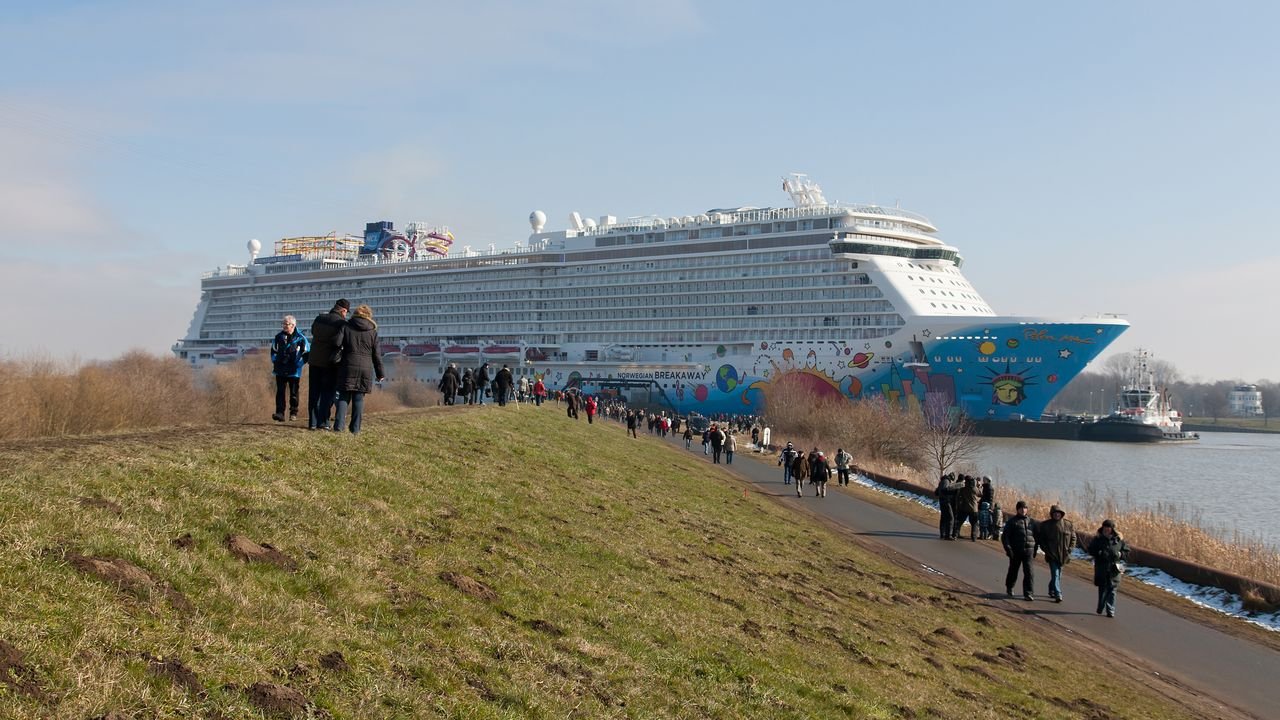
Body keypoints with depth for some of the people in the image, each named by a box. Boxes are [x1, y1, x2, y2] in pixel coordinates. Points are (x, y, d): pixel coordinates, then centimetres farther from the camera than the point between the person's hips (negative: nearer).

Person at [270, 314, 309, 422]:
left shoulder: (300, 338, -7)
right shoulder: (279, 337, 5)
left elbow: (306, 352, 0)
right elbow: (273, 350, 19)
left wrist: (299, 363, -6)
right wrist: (274, 361, 8)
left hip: (294, 371, -3)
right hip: (280, 370, 3)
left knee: (293, 393, 7)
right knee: (280, 392, -2)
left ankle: (293, 413, 18)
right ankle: (280, 413, -5)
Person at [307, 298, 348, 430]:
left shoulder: (319, 318, 4)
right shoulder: (342, 323, -14)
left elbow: (313, 333, 14)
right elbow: (338, 342, -22)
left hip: (314, 360, 5)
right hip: (331, 363, -5)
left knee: (314, 392, 10)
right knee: (328, 393, 4)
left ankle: (312, 422, 9)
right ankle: (323, 422, -1)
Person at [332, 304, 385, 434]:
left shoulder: (346, 327, 3)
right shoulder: (372, 331, 5)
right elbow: (376, 354, 7)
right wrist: (380, 373, 13)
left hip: (349, 366, 0)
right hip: (366, 368, 0)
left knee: (344, 396, 4)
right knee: (359, 398, 4)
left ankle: (338, 426, -5)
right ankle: (355, 428, 5)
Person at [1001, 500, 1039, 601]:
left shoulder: (1031, 522, 11)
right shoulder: (1012, 522, 0)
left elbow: (1036, 536, 20)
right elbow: (1004, 536, -3)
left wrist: (1035, 550, 13)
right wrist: (1008, 549, -12)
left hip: (1028, 551, 2)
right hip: (1015, 552, -2)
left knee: (1029, 572, -9)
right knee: (1013, 571, 12)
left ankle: (1028, 593, -9)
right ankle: (1009, 588, 35)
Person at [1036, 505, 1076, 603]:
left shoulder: (1068, 525, 4)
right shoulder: (1045, 525, -1)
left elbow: (1073, 538, 12)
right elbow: (1040, 538, 6)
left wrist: (1069, 549, 1)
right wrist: (1046, 549, -5)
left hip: (1063, 555, 3)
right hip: (1052, 555, -3)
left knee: (1058, 575, 14)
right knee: (1055, 574, -12)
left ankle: (1052, 591, 32)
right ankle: (1058, 594, -16)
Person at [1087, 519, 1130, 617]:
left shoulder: (1119, 540, 3)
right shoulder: (1097, 539, 2)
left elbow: (1127, 552, 8)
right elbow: (1091, 550, 2)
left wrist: (1119, 554, -11)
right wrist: (1100, 553, -15)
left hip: (1114, 569, 0)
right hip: (1101, 569, 0)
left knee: (1112, 590, -2)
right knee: (1102, 589, 7)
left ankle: (1110, 611, 1)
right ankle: (1100, 607, 26)